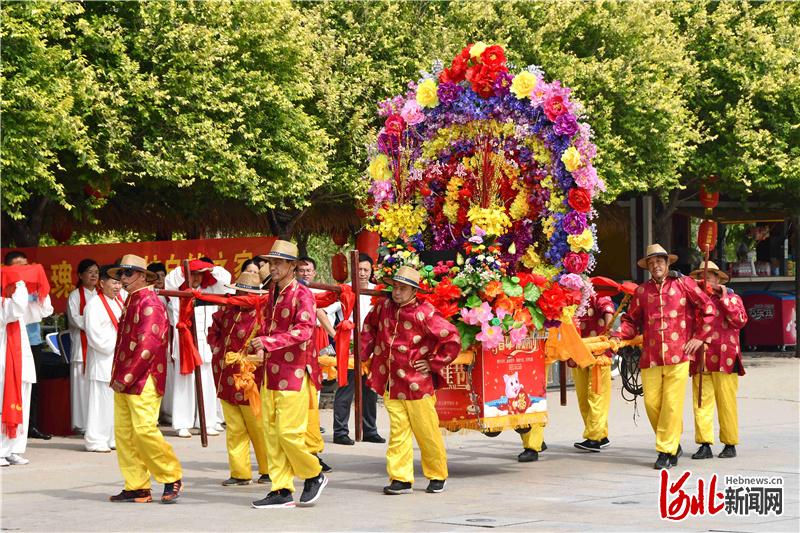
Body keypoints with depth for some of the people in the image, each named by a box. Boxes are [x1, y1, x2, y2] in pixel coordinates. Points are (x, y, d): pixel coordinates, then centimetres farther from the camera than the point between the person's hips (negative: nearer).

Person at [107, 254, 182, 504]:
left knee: (145, 430, -14)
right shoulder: (130, 302, 18)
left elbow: (148, 346, -19)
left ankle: (172, 478, 0)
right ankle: (136, 487, 10)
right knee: (123, 433, 6)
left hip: (144, 380, -9)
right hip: (124, 381, 9)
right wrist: (117, 377, 14)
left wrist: (127, 378, -18)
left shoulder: (149, 303, -11)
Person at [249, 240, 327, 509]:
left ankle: (314, 475, 12)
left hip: (294, 374, -8)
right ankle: (281, 491, 9)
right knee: (273, 434, 5)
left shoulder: (302, 295, -10)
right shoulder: (272, 293, 15)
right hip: (272, 373, 8)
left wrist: (268, 342, -28)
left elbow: (304, 331, -23)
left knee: (289, 432, -9)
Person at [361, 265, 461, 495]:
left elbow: (452, 338, -14)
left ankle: (437, 476, 20)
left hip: (418, 383, -5)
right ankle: (400, 479, 3)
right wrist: (368, 349, 17)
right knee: (398, 431, 1)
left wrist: (434, 364, -9)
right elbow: (369, 324, 29)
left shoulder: (424, 313, -13)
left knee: (427, 433, 5)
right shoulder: (384, 308, 6)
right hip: (391, 383, 5)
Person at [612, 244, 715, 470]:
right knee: (651, 403, 0)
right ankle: (673, 444, 19)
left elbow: (708, 308, 8)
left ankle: (666, 451, -1)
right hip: (650, 356, 3)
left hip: (678, 355, -3)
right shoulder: (641, 292, 11)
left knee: (672, 404, -7)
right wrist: (617, 336, -1)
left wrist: (699, 337, 3)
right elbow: (631, 321, 18)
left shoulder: (683, 284, 5)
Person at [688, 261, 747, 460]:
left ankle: (730, 444, 7)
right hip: (700, 360, 3)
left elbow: (740, 320, -9)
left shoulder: (731, 298, 8)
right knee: (701, 402, -3)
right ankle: (705, 445, -2)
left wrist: (724, 298, -8)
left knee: (727, 403, -1)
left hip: (724, 359, -3)